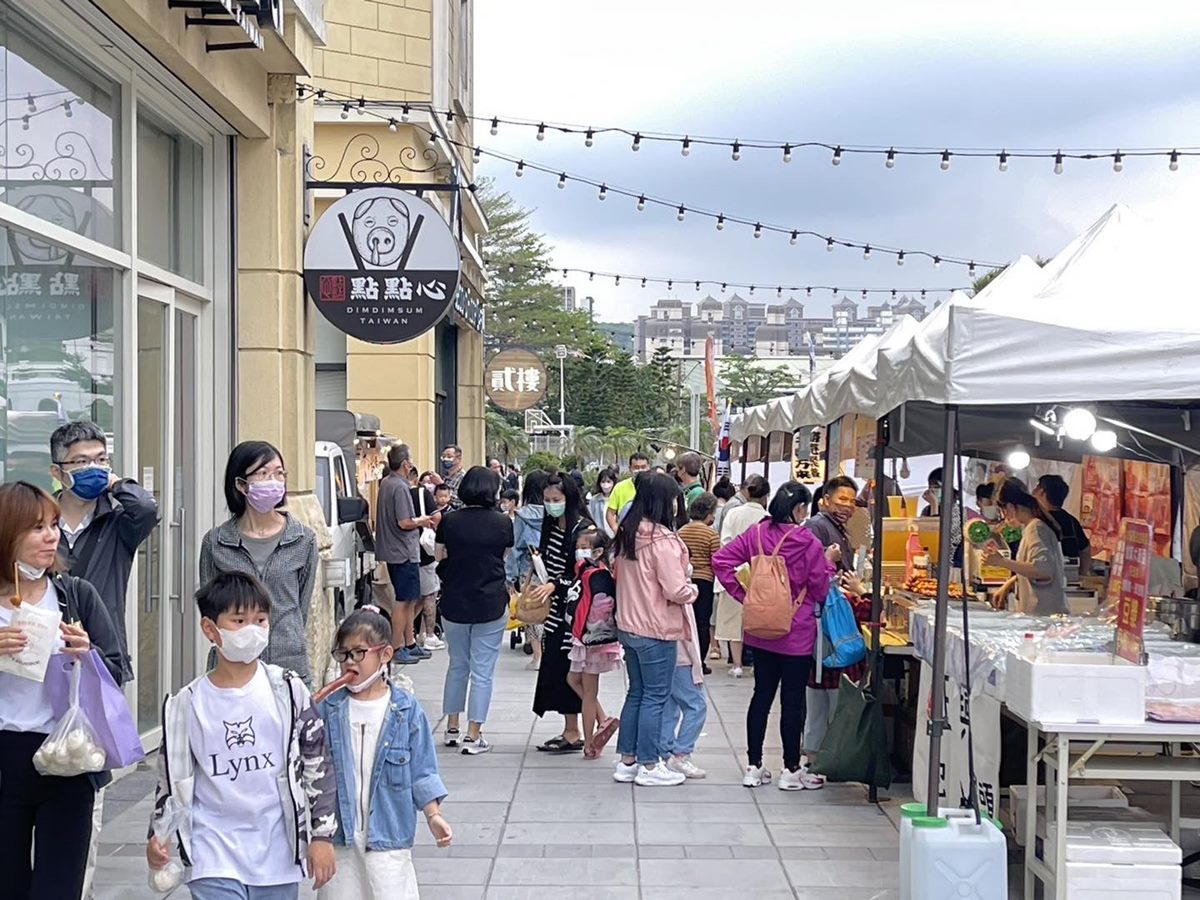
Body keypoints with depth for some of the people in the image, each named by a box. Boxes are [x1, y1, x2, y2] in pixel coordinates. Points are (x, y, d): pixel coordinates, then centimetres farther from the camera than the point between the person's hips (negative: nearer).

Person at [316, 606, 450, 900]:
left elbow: (421, 769, 1)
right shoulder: (327, 708, -1)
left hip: (387, 833, -2)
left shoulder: (406, 709, -4)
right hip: (339, 833, 2)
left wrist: (433, 814, -5)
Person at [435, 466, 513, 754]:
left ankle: (452, 729, 24)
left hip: (454, 603, 2)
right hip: (490, 605, -2)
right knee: (482, 671, 4)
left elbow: (440, 559, 3)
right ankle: (473, 736, 5)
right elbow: (506, 559, 4)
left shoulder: (449, 521, -6)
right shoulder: (502, 523, -8)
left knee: (457, 665, 18)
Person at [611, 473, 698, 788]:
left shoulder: (627, 534, 4)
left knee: (636, 692, 17)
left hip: (628, 626, 8)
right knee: (655, 697, 3)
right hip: (656, 631, -8)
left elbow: (618, 573, 17)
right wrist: (692, 589, -1)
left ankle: (627, 761, 23)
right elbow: (677, 591, -20)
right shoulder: (662, 539, -21)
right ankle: (650, 767, 10)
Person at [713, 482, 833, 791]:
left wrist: (743, 595, 0)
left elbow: (721, 560, -5)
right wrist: (828, 564, 9)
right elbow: (820, 591, -8)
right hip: (797, 634, -5)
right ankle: (792, 770, 14)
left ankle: (754, 766, 19)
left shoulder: (756, 533, -3)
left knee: (762, 695, 13)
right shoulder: (809, 543, -15)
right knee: (793, 700, 5)